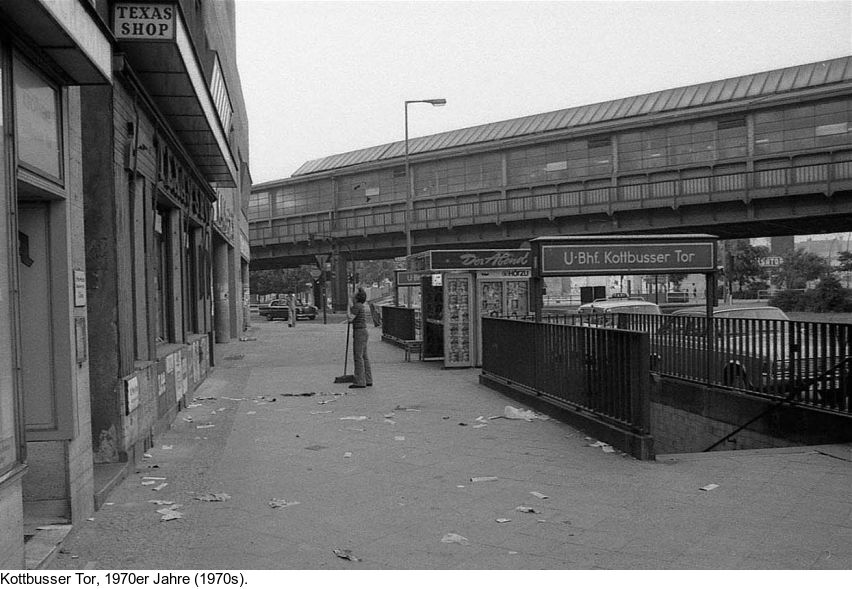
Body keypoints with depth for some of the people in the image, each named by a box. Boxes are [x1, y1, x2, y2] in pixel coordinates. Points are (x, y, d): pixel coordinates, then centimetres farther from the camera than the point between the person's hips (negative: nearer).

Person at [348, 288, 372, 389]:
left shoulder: (357, 306, -14)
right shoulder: (363, 306, 14)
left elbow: (350, 318, -16)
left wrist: (349, 309, -1)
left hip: (359, 332, -10)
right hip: (363, 331, 10)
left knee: (358, 357, -8)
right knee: (364, 356, 12)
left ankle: (360, 382, -8)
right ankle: (368, 380, 15)